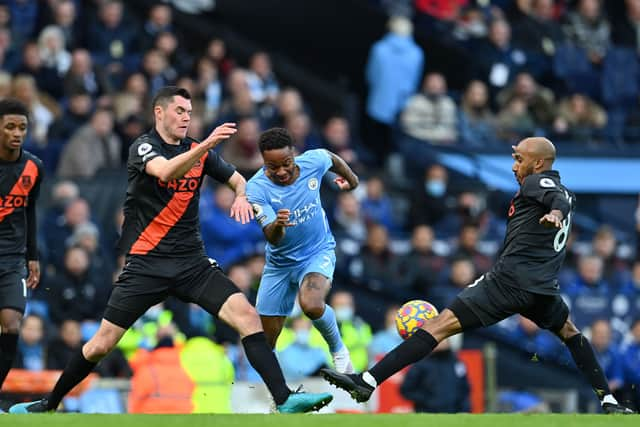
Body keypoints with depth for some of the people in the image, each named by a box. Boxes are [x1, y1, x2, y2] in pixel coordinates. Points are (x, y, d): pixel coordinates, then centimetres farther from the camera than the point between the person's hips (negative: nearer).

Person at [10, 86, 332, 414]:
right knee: (101, 344, -1)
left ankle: (284, 400, -18)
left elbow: (237, 180, 20)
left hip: (192, 262, 4)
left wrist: (242, 196, -3)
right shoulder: (143, 147, -6)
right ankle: (48, 405, 18)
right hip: (146, 263, -3)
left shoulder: (197, 150, 8)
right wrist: (207, 144, -40)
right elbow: (166, 171, -29)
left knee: (247, 316, -16)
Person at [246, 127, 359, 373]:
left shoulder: (313, 161, -18)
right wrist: (277, 225, -54)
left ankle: (338, 350, -5)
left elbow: (333, 159, 8)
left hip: (318, 251, -1)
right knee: (265, 342, 3)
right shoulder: (257, 188, -23)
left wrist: (350, 178, 27)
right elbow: (272, 238, -31)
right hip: (280, 261, 1)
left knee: (312, 305, -33)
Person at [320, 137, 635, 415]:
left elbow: (558, 198, -22)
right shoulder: (565, 192, 22)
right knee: (569, 333, 36)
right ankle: (609, 401, 30)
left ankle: (369, 381, -22)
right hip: (544, 288, 8)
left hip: (510, 278, -7)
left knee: (441, 324, -14)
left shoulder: (536, 182, 0)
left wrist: (555, 212, -45)